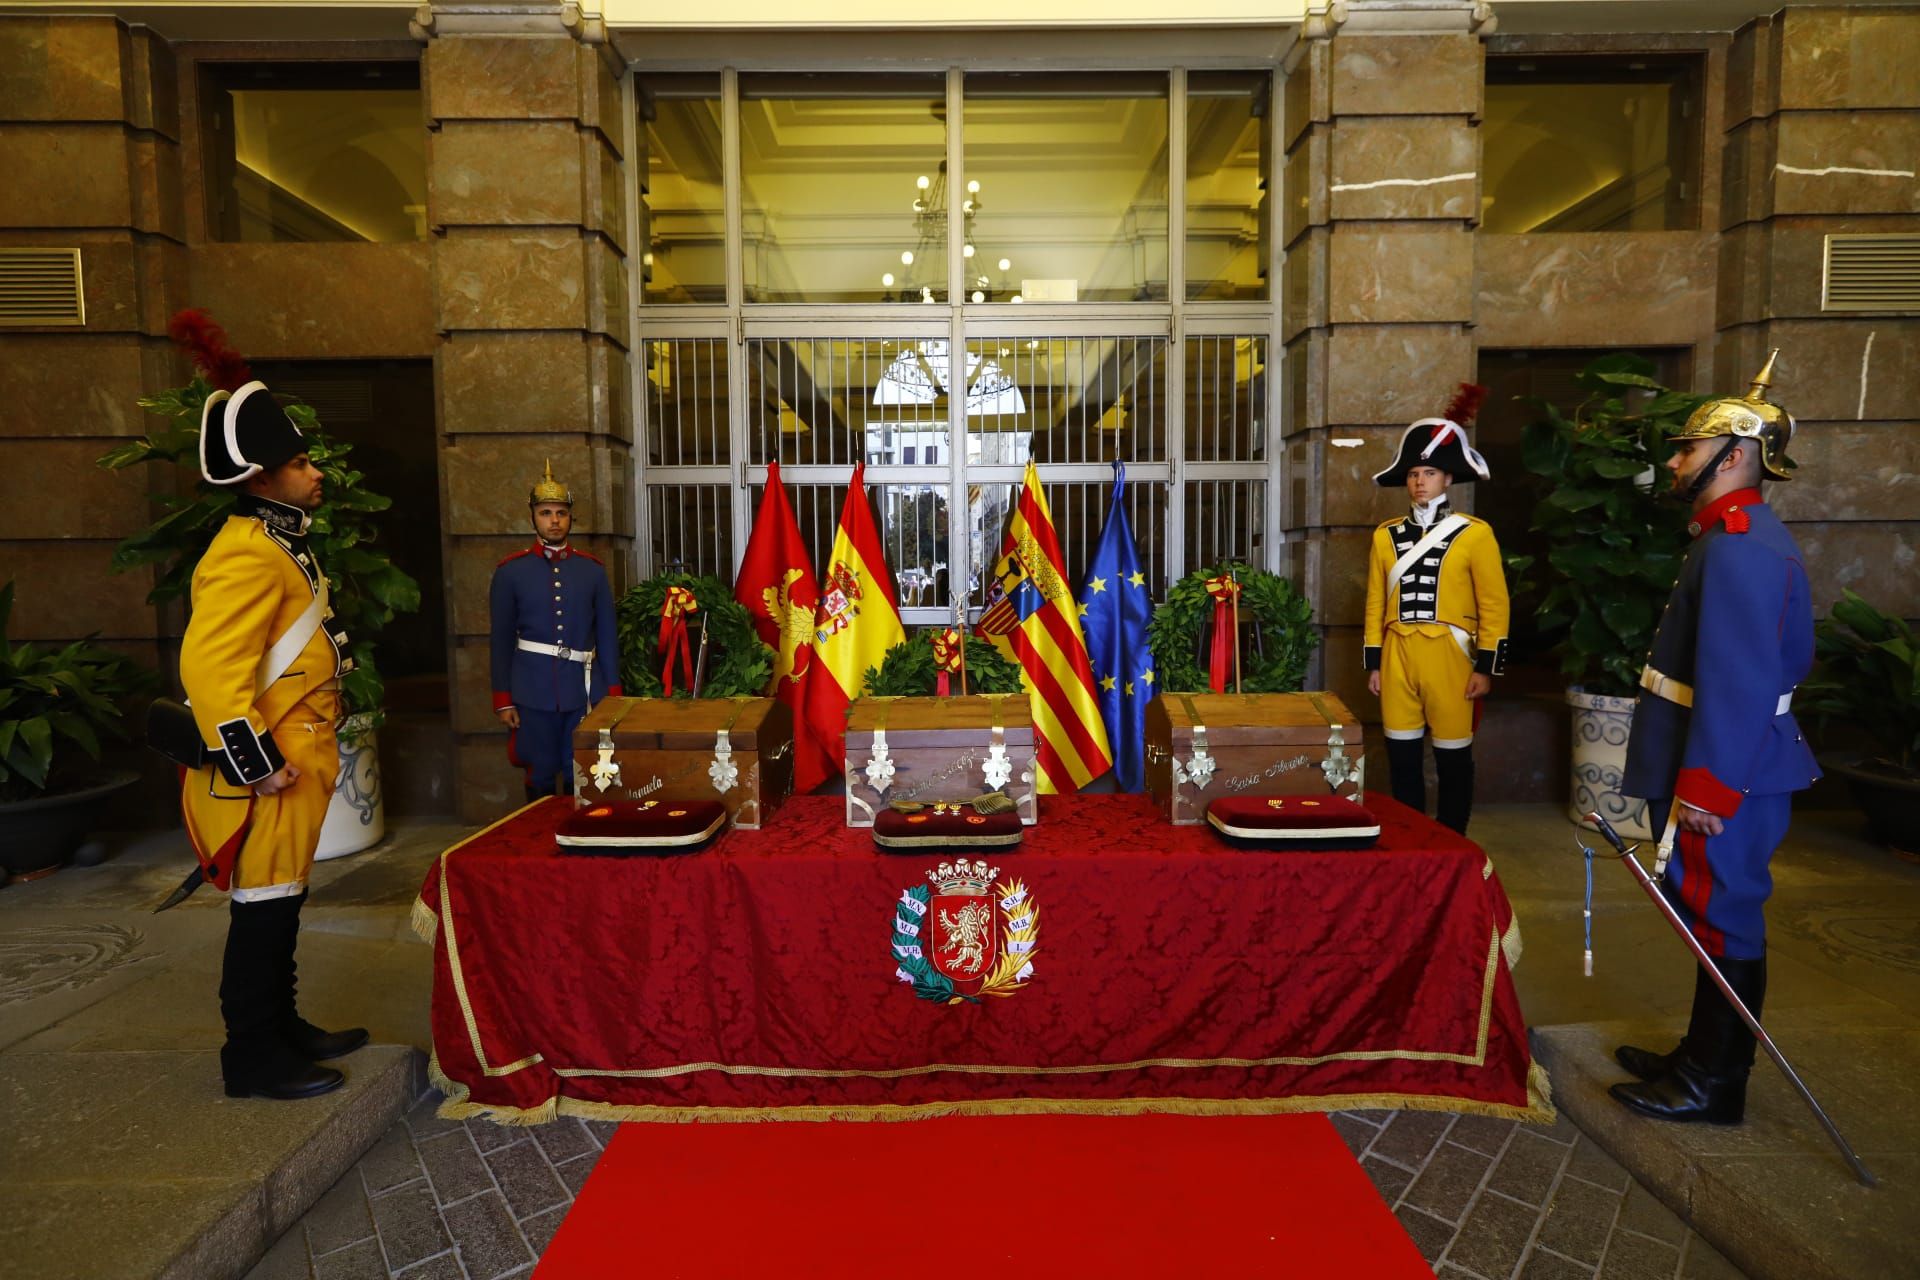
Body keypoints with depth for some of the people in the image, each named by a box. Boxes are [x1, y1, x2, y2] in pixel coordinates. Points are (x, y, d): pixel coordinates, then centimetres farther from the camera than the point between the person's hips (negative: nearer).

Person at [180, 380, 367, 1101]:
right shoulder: (247, 555, -19)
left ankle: (282, 1028, 31)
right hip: (270, 771, -10)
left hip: (299, 759, 10)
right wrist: (256, 763, -24)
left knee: (281, 902, 18)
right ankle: (252, 1058, 14)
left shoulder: (278, 545, 14)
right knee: (263, 908, 1)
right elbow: (207, 667, -27)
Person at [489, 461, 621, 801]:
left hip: (585, 690, 1)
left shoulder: (592, 569, 4)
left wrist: (612, 693, 3)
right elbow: (502, 640, 1)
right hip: (534, 691, -1)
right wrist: (503, 700, -2)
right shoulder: (510, 571, 0)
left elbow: (608, 636, 6)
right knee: (540, 778, 8)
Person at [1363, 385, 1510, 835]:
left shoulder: (1475, 533, -2)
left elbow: (1494, 605, -3)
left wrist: (1486, 667, -7)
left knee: (1453, 758, 6)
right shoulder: (1386, 535, 9)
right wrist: (1373, 663, 7)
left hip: (1449, 656, -3)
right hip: (1398, 657, 3)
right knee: (1402, 756, 8)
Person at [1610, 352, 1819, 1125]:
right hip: (1733, 767, 10)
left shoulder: (1740, 546, -19)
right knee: (1713, 916, 18)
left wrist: (1708, 786, -24)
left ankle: (1714, 1088, 14)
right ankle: (1702, 1056, 32)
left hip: (1727, 778, -10)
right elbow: (1788, 661, 20)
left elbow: (1740, 678, -25)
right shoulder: (1737, 535, 14)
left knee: (1723, 920, 1)